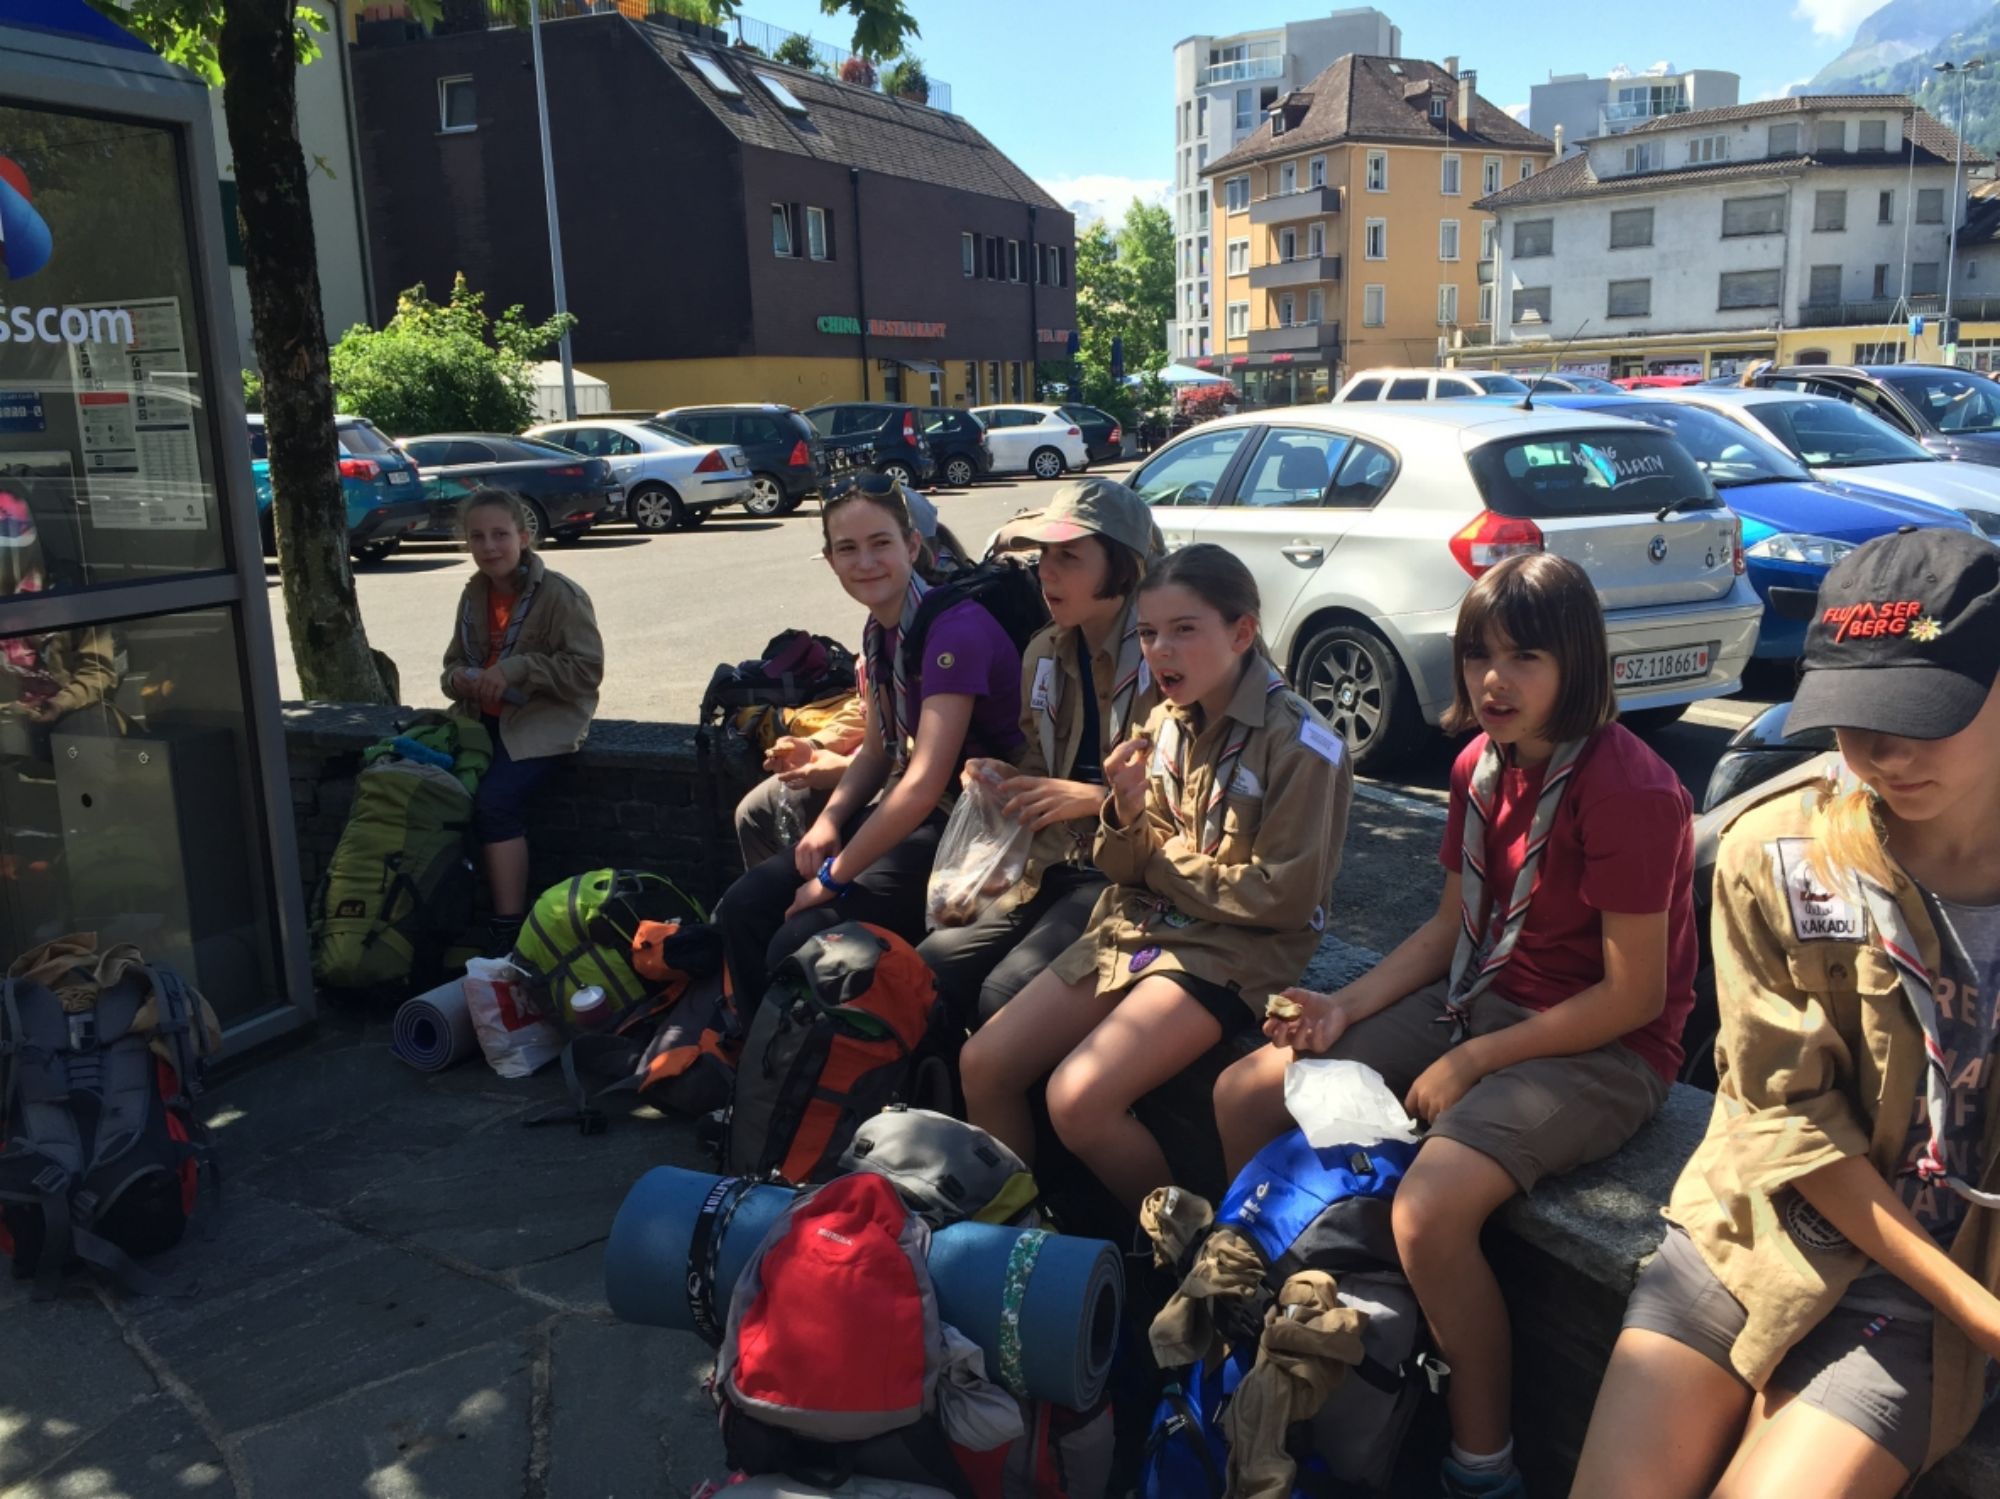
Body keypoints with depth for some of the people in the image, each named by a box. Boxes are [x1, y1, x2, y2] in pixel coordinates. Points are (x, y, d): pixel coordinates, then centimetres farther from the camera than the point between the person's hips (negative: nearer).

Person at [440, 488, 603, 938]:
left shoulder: (559, 594, -11)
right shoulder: (474, 595, 10)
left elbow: (588, 669, -15)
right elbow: (455, 659, 21)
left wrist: (518, 668, -24)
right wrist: (457, 678, -5)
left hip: (542, 720, -6)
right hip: (486, 718, 6)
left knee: (495, 802, -26)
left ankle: (509, 928, -16)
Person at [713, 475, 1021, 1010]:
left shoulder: (956, 629, -22)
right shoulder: (880, 628, 6)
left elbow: (924, 785, -25)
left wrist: (834, 878, -17)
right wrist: (829, 821, -1)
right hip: (910, 812, 9)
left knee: (800, 944, -18)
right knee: (742, 908, -1)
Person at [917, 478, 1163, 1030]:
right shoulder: (1045, 653, 9)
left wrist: (1095, 797, -19)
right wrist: (1004, 779, -2)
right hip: (1058, 862, 7)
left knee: (1005, 994, -22)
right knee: (930, 966, -10)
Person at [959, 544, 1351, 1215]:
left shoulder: (1298, 742, -13)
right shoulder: (1166, 721, 6)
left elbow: (1285, 897, -15)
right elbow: (1128, 868, 9)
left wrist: (1161, 859, -6)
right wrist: (1127, 812, -14)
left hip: (1235, 949, -7)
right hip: (1138, 925, 7)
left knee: (1079, 1098, -24)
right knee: (982, 1064, -4)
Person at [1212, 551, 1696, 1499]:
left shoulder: (1629, 792, -21)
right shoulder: (1481, 766, 3)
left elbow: (1634, 996, -19)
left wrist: (1471, 1063, -16)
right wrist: (1347, 1008, -2)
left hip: (1602, 1051, -8)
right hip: (1476, 999, 8)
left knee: (1429, 1206, -32)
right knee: (1244, 1094, 1)